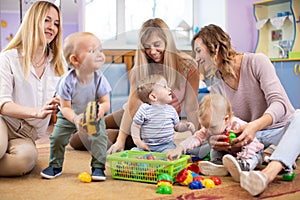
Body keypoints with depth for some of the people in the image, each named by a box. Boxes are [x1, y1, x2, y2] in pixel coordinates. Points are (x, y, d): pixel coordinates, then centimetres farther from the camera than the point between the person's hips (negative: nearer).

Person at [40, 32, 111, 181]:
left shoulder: (99, 78, -24)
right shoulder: (67, 81, -29)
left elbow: (106, 102, -20)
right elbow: (65, 107, -23)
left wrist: (101, 109, -45)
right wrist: (75, 119, -43)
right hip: (69, 116, 0)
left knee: (99, 137, -18)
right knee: (57, 137, -6)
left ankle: (98, 167, 1)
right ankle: (55, 166, 20)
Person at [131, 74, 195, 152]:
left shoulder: (171, 110, 6)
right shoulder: (144, 109, -7)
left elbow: (177, 126, 17)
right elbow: (135, 126, -2)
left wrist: (186, 126, -3)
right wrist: (137, 141, -12)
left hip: (166, 145, 1)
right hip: (147, 146, 0)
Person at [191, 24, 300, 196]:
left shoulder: (256, 61, -9)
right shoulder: (217, 90, 6)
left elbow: (278, 103, -21)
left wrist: (255, 125, -41)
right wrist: (215, 141, -31)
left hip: (281, 129, -4)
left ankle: (269, 172, -60)